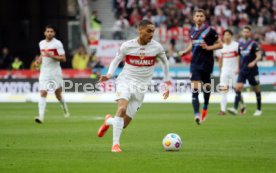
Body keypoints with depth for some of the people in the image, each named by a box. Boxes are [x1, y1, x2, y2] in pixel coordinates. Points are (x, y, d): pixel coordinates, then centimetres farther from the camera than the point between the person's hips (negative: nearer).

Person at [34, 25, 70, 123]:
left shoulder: (57, 43, -9)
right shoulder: (41, 43, 8)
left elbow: (63, 59, -11)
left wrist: (51, 56, -22)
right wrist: (39, 60, 5)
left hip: (55, 71, -3)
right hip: (44, 71, 3)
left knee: (58, 94, 9)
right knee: (43, 93, -11)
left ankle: (65, 108, 39)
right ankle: (41, 116, -18)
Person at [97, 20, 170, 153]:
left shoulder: (157, 47, -3)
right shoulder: (127, 46, -6)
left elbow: (165, 63, 14)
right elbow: (116, 60, 8)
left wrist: (167, 84, 14)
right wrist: (109, 75, -10)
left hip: (141, 87, 2)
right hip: (125, 81, -2)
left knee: (124, 124, 0)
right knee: (122, 108, -32)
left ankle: (108, 121, 36)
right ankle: (115, 144, -25)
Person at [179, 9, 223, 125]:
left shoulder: (210, 31, -8)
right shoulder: (192, 31, 8)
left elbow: (220, 45, -5)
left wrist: (208, 47, -19)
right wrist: (185, 52, 8)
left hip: (206, 63, -3)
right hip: (195, 63, 3)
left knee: (206, 87, 11)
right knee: (194, 88, -11)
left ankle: (205, 108, 39)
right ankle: (197, 114, -18)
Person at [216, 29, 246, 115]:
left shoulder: (236, 45, -4)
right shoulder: (221, 46, 9)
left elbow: (240, 58, -5)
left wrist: (238, 69, -12)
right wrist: (220, 69, 14)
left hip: (234, 70, -3)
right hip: (225, 70, 3)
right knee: (223, 90, -8)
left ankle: (243, 106, 25)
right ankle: (223, 110, -10)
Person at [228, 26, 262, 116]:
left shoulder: (253, 44, -6)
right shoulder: (240, 44, 10)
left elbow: (259, 56, -13)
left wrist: (254, 62, -31)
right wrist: (238, 68, 19)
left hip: (252, 70, -4)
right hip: (242, 70, 4)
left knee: (256, 89, 6)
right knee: (238, 87, -11)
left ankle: (259, 109, 18)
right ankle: (235, 108, -19)